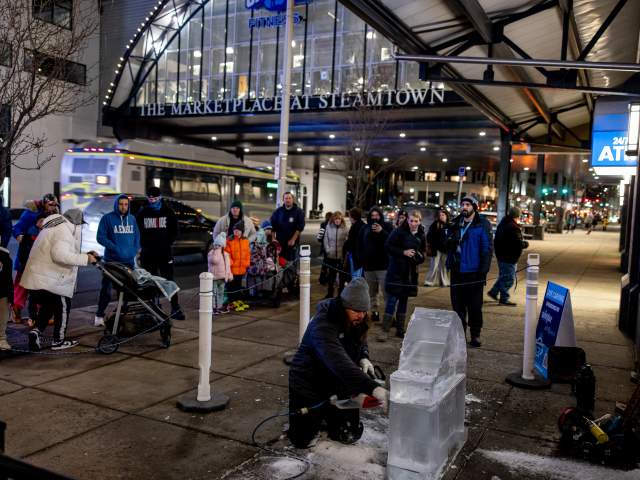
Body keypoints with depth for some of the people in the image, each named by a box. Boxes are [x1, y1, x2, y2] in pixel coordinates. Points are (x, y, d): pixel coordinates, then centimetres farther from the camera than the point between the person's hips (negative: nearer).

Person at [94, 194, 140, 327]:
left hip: (129, 261, 5)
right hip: (112, 260, -4)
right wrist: (115, 248, -18)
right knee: (106, 288, -1)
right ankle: (99, 315, 10)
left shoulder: (132, 219, 9)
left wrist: (135, 250, -1)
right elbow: (100, 237, -9)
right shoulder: (107, 218, -5)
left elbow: (137, 236, 15)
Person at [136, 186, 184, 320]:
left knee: (169, 280, -4)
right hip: (147, 254, 2)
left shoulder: (168, 212, 4)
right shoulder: (142, 213, 6)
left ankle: (175, 309, -3)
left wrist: (167, 244, 0)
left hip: (164, 253, -1)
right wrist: (143, 246, 1)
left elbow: (174, 231, 8)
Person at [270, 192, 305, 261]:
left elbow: (300, 227, -5)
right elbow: (272, 225, 9)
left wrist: (293, 239, -11)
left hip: (292, 242, -2)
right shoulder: (278, 211, 8)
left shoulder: (298, 211, 1)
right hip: (279, 242, 2)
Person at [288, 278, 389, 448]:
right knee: (302, 440, -4)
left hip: (337, 385, 6)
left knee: (350, 436, 2)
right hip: (309, 384, -6)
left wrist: (364, 358, -12)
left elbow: (361, 343, 13)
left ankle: (326, 414, 31)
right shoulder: (323, 326, -35)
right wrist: (374, 389, -58)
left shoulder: (356, 321, -10)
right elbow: (340, 364, -49)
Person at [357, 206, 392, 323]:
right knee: (371, 292, 11)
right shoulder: (365, 229, 10)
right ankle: (374, 312, 21)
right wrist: (361, 259, 1)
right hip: (368, 265, 4)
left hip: (384, 265, -4)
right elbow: (360, 246, 12)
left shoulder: (387, 226, 1)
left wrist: (382, 232, -21)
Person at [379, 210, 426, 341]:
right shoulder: (399, 232, -7)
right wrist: (403, 252, -18)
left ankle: (400, 329, 21)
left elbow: (423, 253, 15)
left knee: (404, 301, 12)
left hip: (410, 272, 5)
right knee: (392, 300, -6)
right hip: (396, 270, -4)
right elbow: (388, 246, -10)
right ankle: (385, 330, -2)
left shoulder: (421, 236, 6)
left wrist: (419, 256, -8)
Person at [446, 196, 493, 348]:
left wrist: (483, 270, -14)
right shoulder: (455, 224, 10)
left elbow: (487, 249, -9)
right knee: (457, 304, 9)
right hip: (457, 271, 5)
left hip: (474, 272, -5)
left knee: (474, 306, 4)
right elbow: (448, 245, 18)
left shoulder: (482, 225, -6)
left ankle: (475, 335, 17)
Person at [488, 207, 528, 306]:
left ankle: (493, 292, 27)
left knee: (504, 276, 23)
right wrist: (526, 243, -5)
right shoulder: (513, 227, -22)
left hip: (501, 254, 9)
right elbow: (518, 244, -25)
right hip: (509, 257, -9)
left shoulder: (502, 224, 8)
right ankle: (504, 299, 8)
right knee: (509, 278, 1)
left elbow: (496, 240, 18)